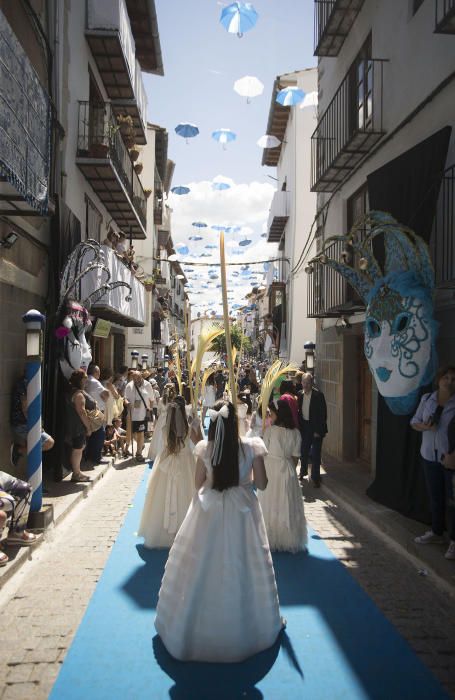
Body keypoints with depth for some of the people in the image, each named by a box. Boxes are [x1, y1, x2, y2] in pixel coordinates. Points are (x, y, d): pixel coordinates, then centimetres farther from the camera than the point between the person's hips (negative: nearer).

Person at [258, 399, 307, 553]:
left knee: (270, 506, 10)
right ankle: (290, 539, 22)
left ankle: (272, 540, 19)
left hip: (270, 469, -2)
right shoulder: (295, 432, -5)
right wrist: (290, 469, 12)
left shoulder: (269, 430, -13)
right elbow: (295, 457, -3)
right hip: (287, 471, 2)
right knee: (287, 506, 12)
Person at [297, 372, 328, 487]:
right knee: (303, 452, 17)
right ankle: (303, 472, 38)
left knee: (315, 454, -1)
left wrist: (318, 430, -16)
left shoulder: (318, 395, -14)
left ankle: (315, 478, 10)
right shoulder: (300, 395, 2)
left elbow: (323, 414, -14)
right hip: (304, 426, 5)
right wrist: (299, 426, 3)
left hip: (315, 428, -5)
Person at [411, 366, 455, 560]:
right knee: (435, 496, 16)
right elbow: (414, 421, 10)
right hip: (430, 456, 4)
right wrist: (424, 426, -12)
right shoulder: (427, 399, 4)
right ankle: (436, 533, 33)